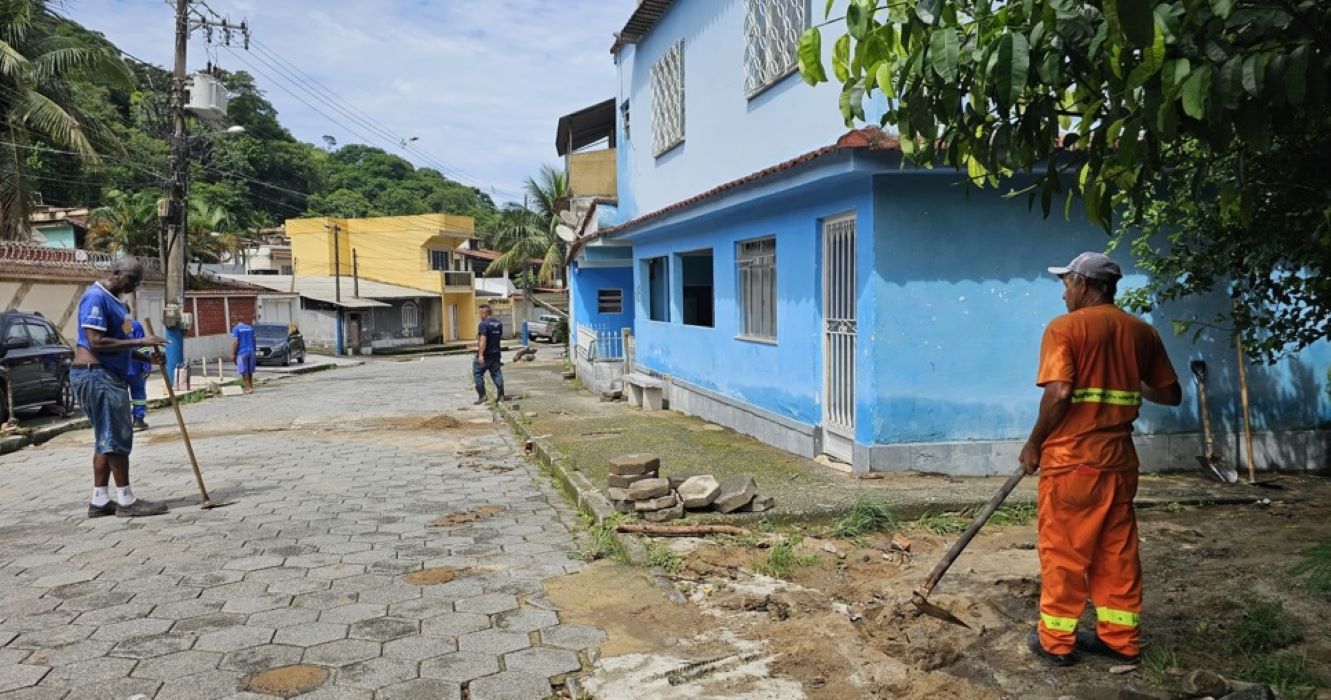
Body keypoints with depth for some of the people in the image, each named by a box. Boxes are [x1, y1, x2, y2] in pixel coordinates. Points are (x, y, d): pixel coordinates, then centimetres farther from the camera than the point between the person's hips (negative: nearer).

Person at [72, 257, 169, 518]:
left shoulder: (115, 300, 17)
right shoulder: (96, 297, -14)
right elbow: (96, 342, -22)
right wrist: (139, 342, -21)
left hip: (110, 376, 10)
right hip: (95, 375, -10)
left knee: (106, 438, 11)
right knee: (117, 436, -7)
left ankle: (100, 501, 16)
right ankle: (126, 500, -2)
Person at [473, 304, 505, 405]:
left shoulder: (483, 324, -17)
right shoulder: (499, 323, 8)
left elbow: (483, 340, -25)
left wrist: (481, 355, -28)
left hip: (485, 355, -7)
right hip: (496, 354, 7)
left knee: (477, 373, 3)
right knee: (496, 374, 12)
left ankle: (482, 396, -1)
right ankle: (501, 395, 10)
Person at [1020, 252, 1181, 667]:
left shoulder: (1064, 328, -10)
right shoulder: (1141, 332, 8)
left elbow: (1059, 394, -20)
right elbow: (1171, 395, 13)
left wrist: (1034, 444, -8)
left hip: (1071, 459, -6)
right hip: (1119, 460, 6)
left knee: (1063, 551, 3)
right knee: (1117, 551, 14)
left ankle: (1056, 640, 12)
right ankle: (1120, 638, 22)